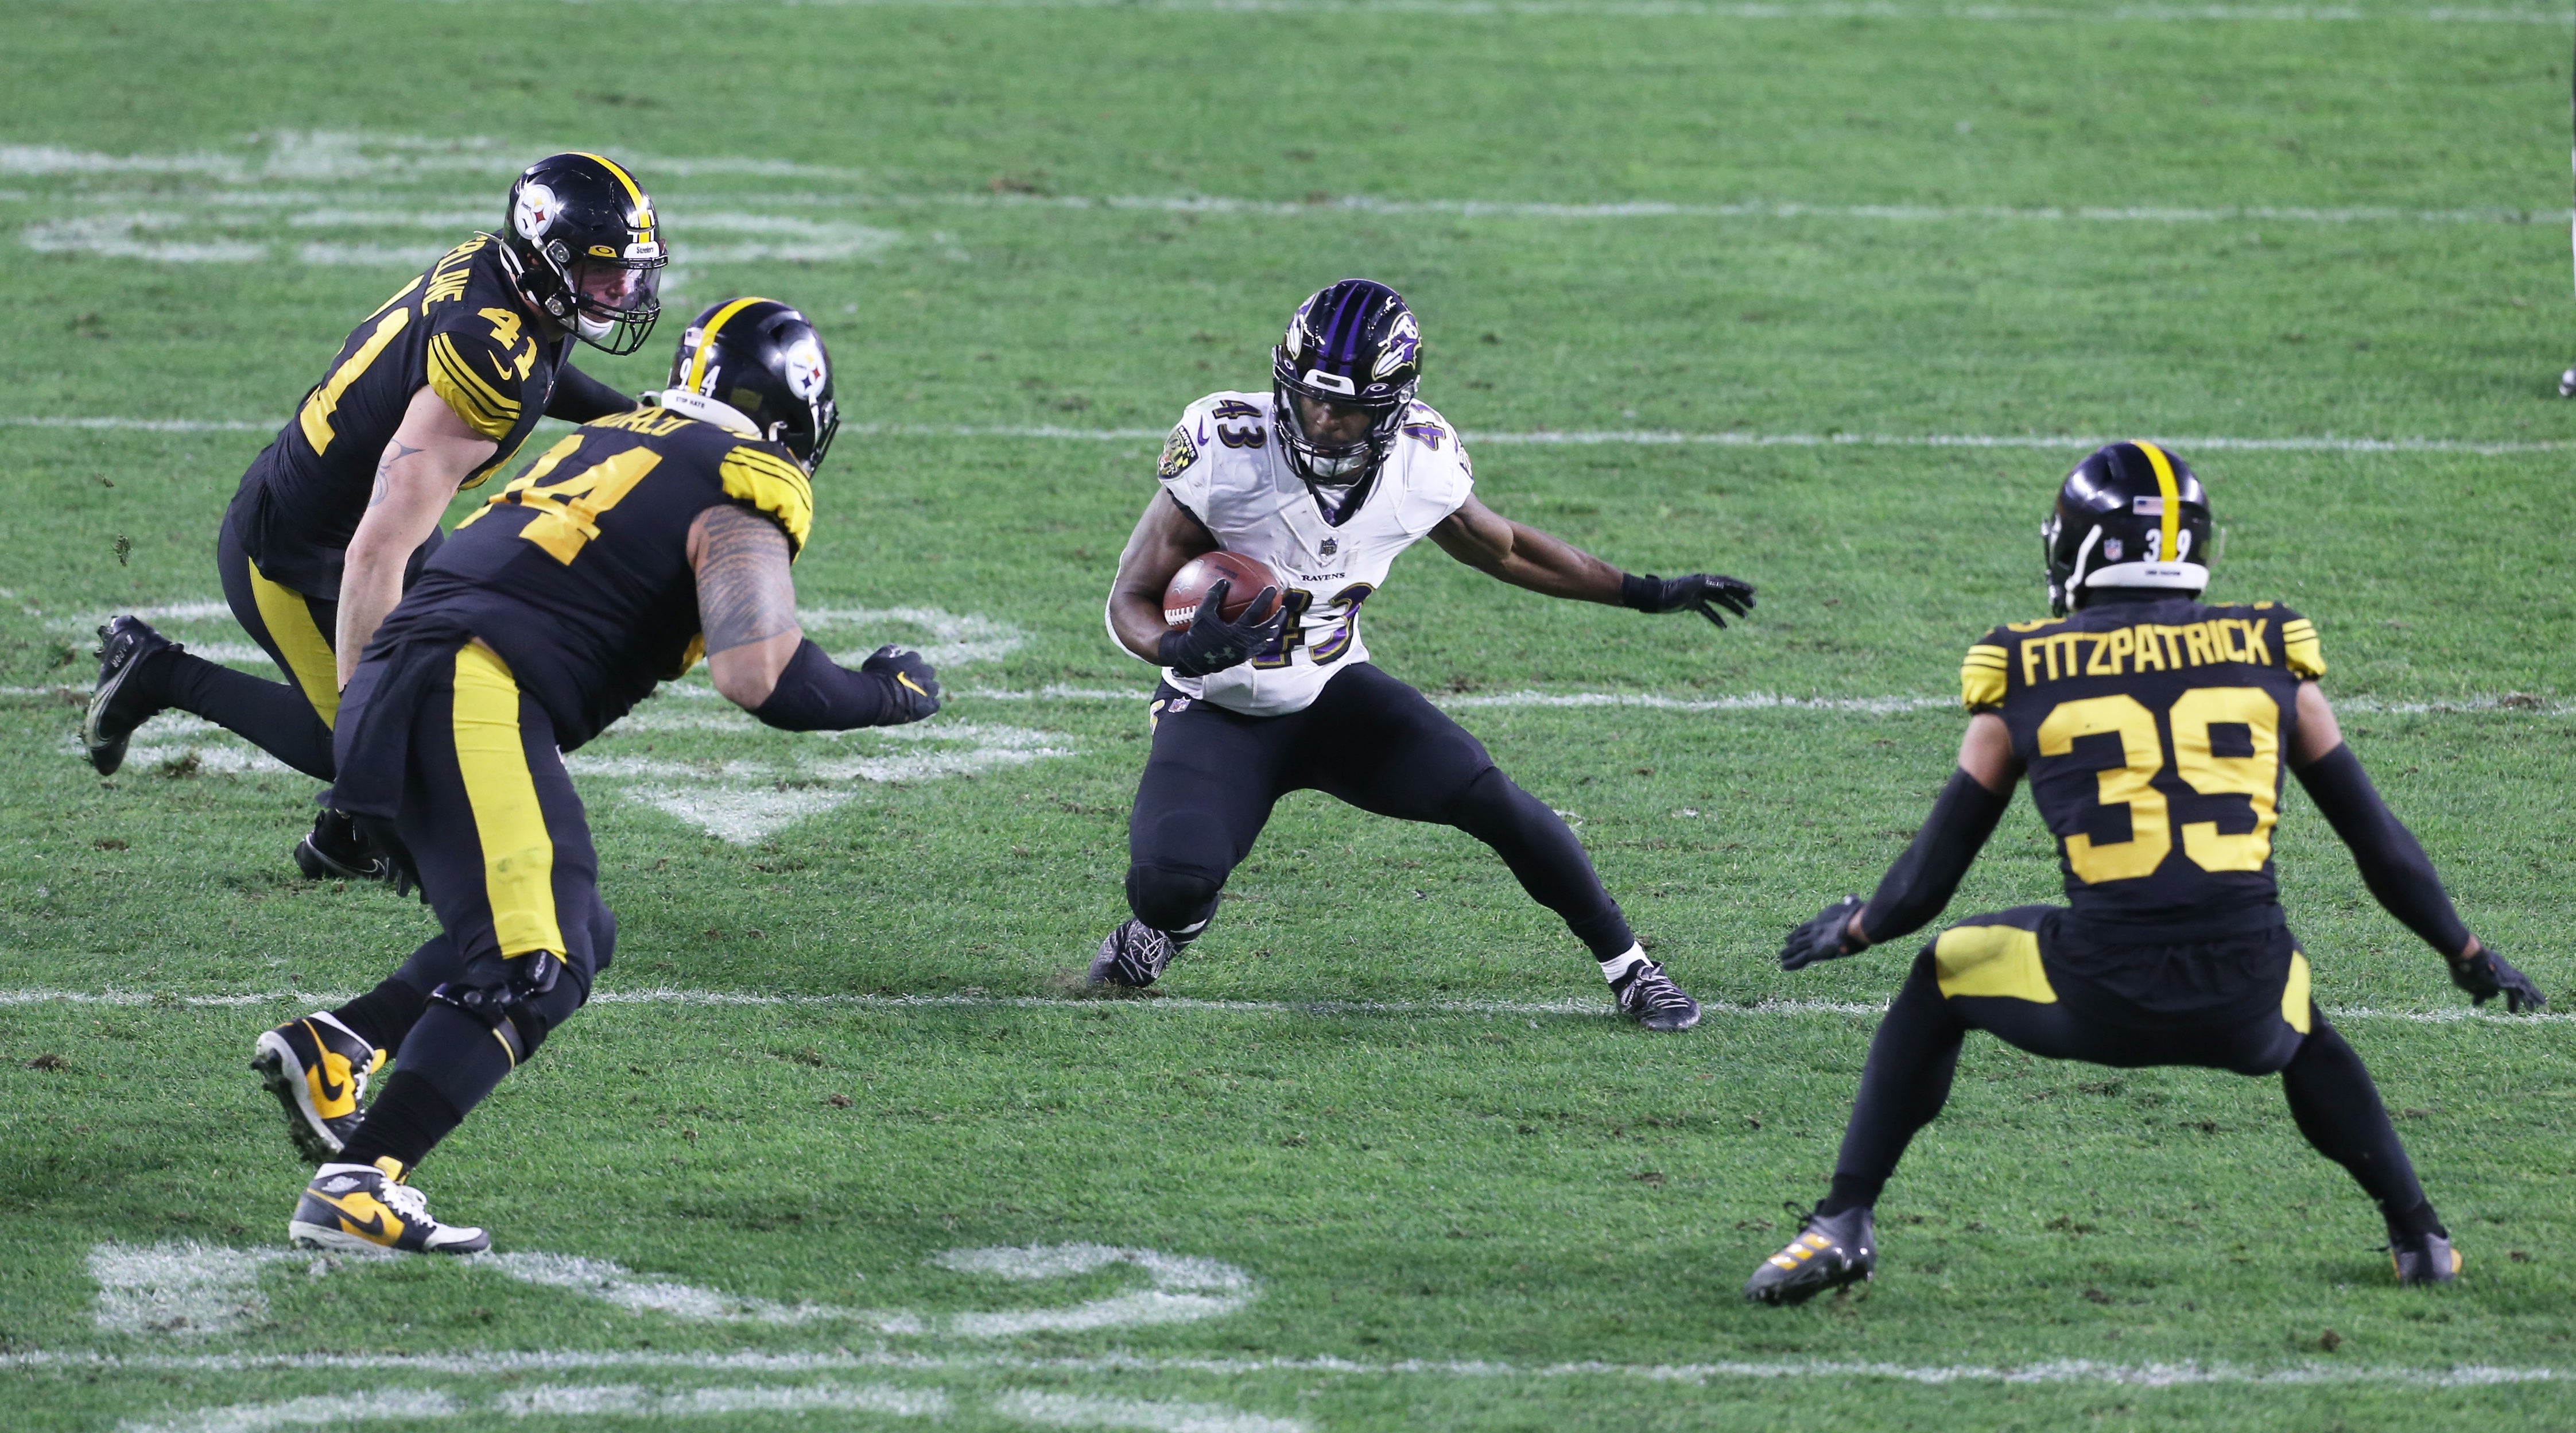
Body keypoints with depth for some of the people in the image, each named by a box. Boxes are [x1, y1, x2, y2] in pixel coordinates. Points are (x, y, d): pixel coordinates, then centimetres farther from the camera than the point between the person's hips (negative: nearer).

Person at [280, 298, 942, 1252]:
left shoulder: (616, 441, 26)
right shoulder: (746, 492, 1)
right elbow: (759, 674, -9)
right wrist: (884, 696, 5)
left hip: (386, 700, 9)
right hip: (477, 699, -9)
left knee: (574, 936, 18)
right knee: (532, 970, -12)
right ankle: (353, 1190, -23)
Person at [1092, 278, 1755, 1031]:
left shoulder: (1421, 467, -13)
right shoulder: (1225, 455, -25)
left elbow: (1502, 548, 10)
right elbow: (1132, 598, -18)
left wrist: (1648, 594, 12)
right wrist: (1181, 650, -42)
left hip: (1332, 693, 3)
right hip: (1220, 711, -3)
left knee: (1488, 798, -19)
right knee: (1170, 883, -27)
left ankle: (1630, 971, 1)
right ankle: (1175, 917, 15)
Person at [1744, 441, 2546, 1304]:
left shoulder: (2026, 679, 6)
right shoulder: (2269, 657, 10)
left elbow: (1926, 882, 11)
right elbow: (2376, 839, 16)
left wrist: (1853, 930, 32)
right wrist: (2467, 956, 30)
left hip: (2103, 998, -2)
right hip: (2246, 1009, 2)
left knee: (1939, 983, 26)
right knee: (2305, 1032, 38)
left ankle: (1842, 1224, 18)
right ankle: (2419, 1236, 31)